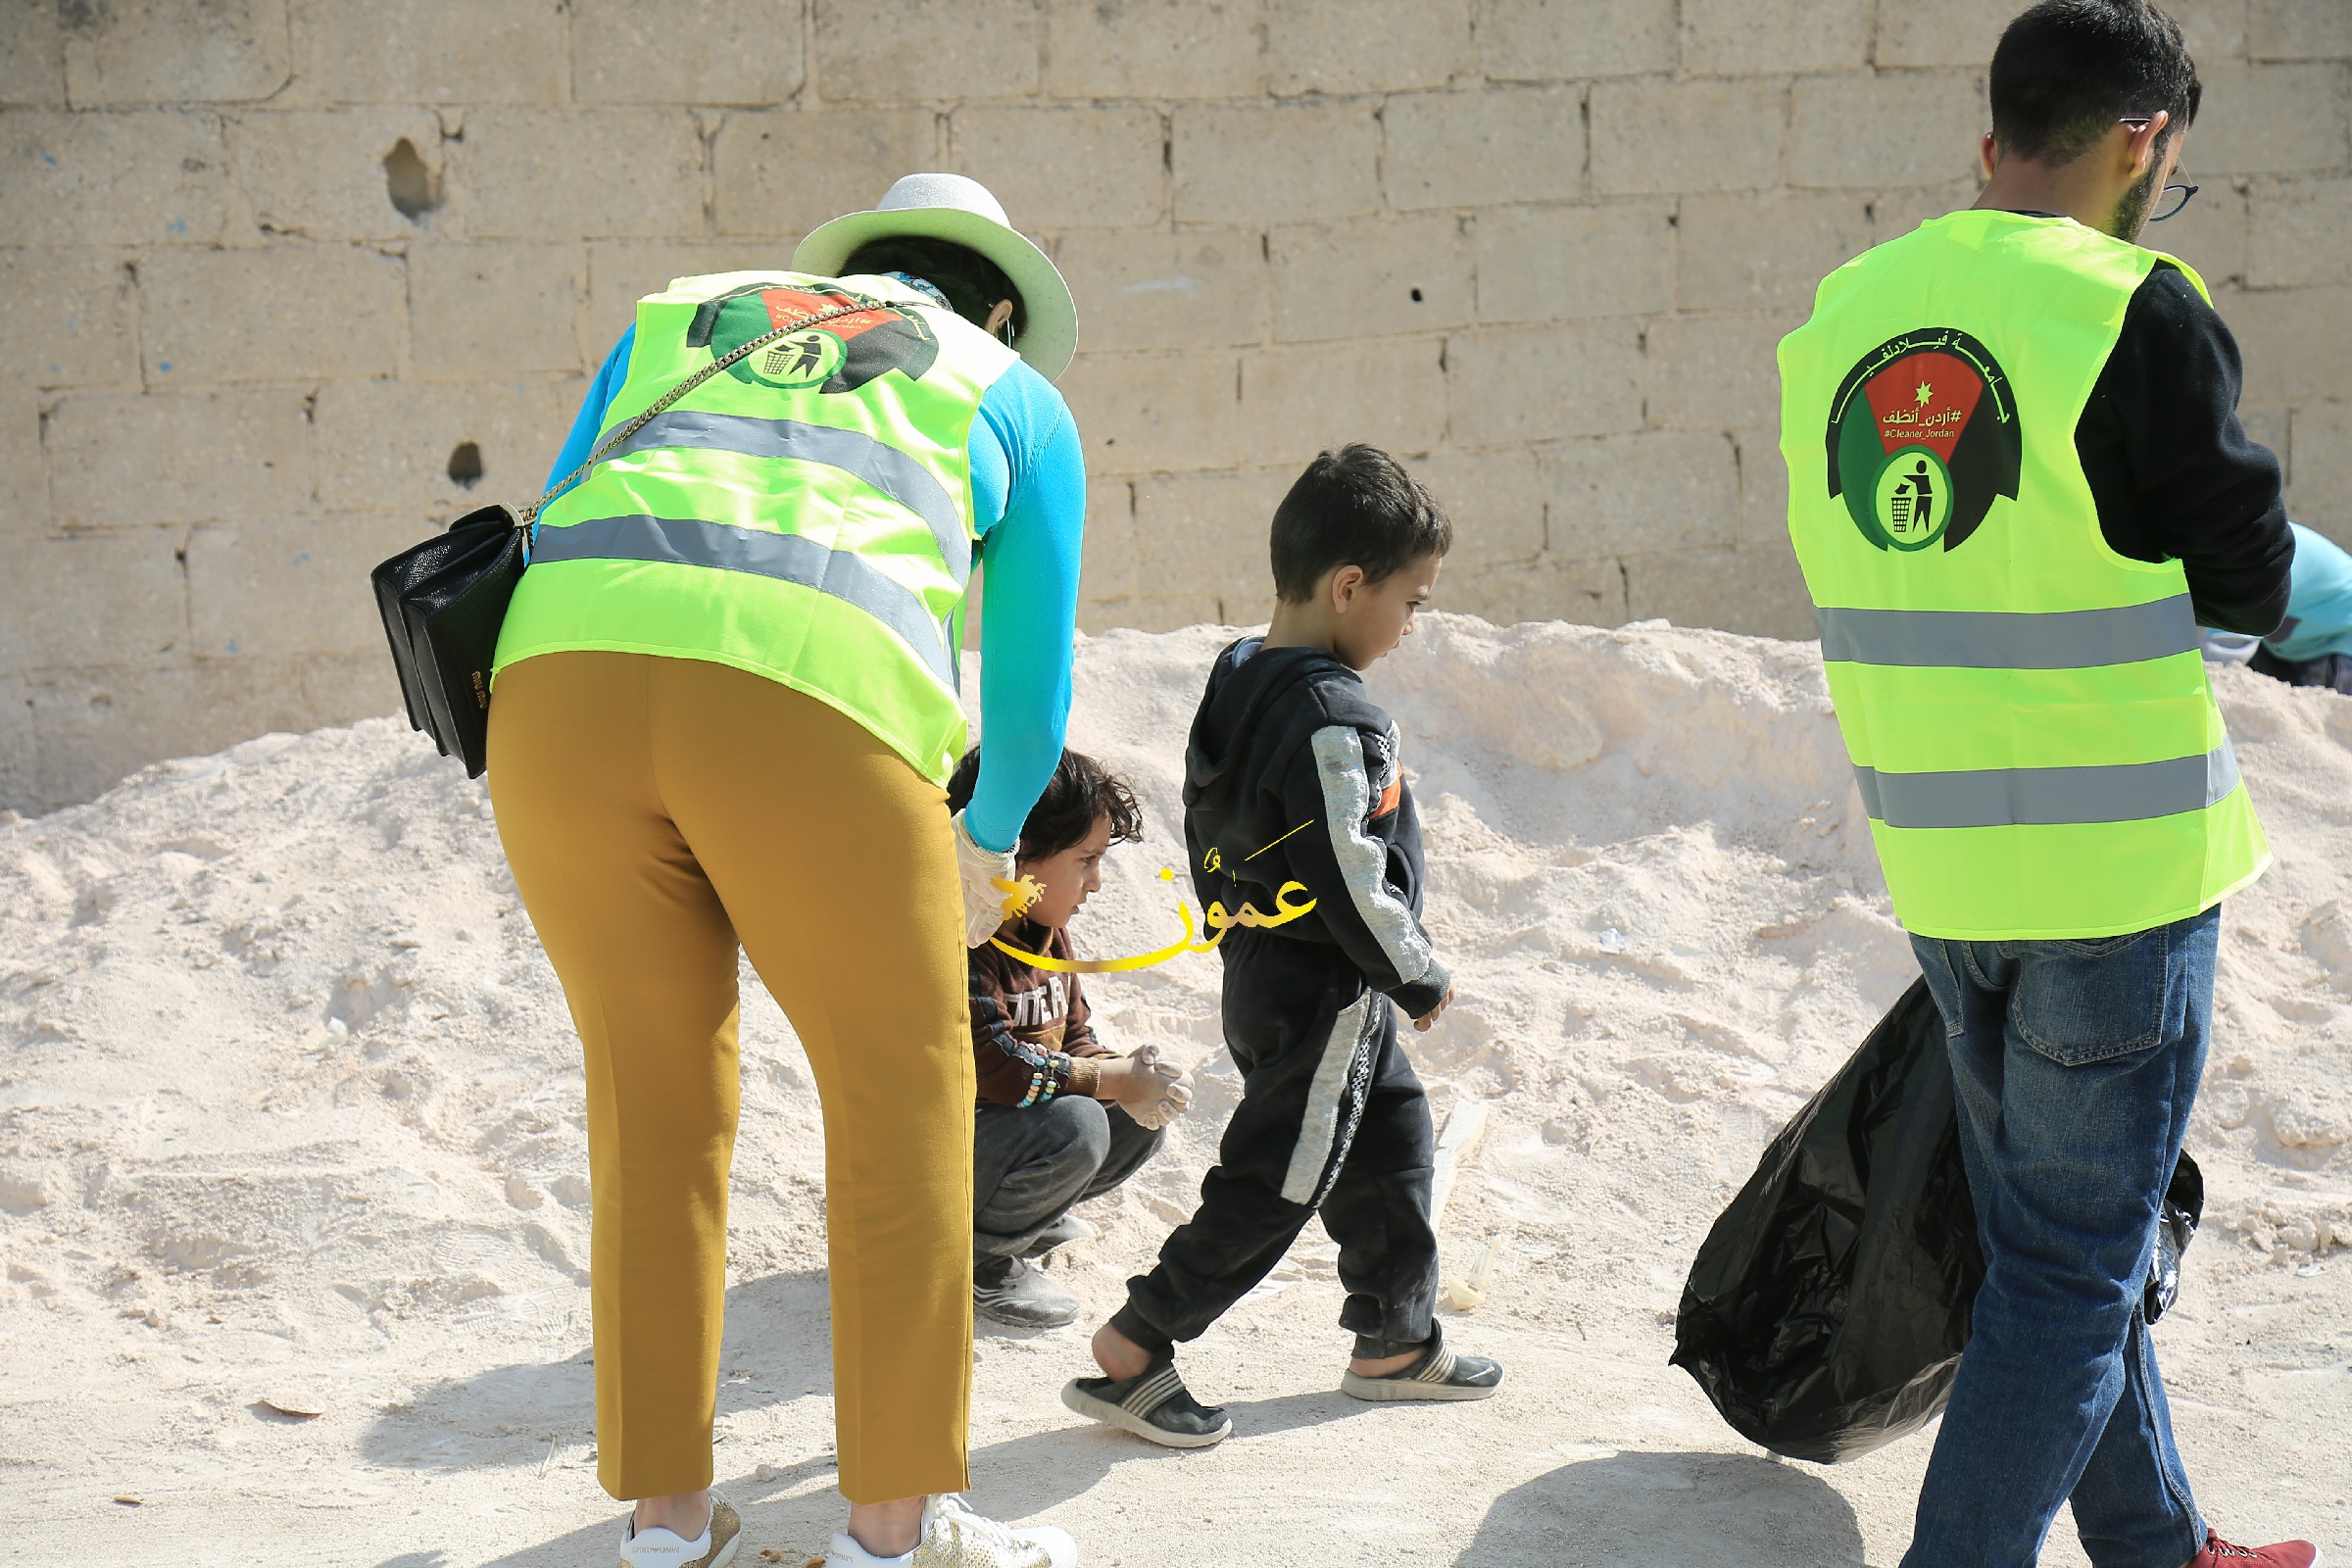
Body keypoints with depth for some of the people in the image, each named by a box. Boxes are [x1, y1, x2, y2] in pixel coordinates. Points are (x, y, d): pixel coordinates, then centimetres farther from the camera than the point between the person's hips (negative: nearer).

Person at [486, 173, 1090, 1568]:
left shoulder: (676, 318, 35)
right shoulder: (1018, 400, 28)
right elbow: (1029, 684, 33)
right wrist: (985, 852, 52)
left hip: (560, 674, 3)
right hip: (809, 704, -3)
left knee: (653, 1095, 17)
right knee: (901, 1092, 14)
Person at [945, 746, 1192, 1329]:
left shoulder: (1046, 933, 9)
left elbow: (1075, 1037, 12)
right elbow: (990, 1064, -31)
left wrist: (1134, 1078, -11)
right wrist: (1113, 1080, -24)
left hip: (1006, 1120, 10)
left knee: (1141, 1122, 4)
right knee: (1074, 1127, -32)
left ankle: (1027, 1215, 18)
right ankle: (969, 1258, -12)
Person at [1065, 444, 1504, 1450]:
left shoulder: (1234, 682, 5)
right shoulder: (1336, 722, -24)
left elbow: (1207, 838, 13)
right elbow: (1353, 885, -25)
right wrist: (1421, 979, -11)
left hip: (1261, 972, 10)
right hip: (1327, 997, -10)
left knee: (1392, 1148, 20)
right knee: (1272, 1184, -2)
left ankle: (1396, 1340, 29)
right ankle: (1132, 1351, 1)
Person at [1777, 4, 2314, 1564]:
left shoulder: (1839, 318, 4)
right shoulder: (2136, 314, -15)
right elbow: (2250, 581, -7)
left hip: (1937, 854, 7)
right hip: (2121, 851, -6)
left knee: (2055, 1237, 20)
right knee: (2075, 1266, 3)